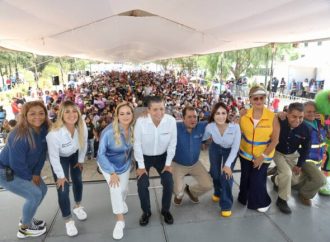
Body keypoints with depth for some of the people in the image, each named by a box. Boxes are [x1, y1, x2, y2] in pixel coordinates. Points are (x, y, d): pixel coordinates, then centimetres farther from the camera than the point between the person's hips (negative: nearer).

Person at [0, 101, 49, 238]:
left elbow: (42, 152, -2)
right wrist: (30, 177, -13)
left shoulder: (43, 129, -11)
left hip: (24, 169, 8)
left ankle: (26, 219, 36)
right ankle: (25, 228, 16)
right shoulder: (20, 136, -34)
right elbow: (16, 163, -29)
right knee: (35, 195, -9)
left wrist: (36, 173, -5)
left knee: (42, 189, 12)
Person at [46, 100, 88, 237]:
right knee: (63, 189, -5)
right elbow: (53, 156, -25)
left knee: (78, 181, 17)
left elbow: (84, 144, -7)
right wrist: (60, 175, -15)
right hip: (60, 158, -4)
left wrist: (81, 160, 3)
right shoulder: (54, 133, -39)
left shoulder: (82, 126, -28)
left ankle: (77, 207, 44)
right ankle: (68, 221, 16)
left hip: (75, 155, 4)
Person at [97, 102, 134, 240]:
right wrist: (112, 173, -23)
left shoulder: (134, 129, -23)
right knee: (115, 189, -15)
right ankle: (120, 221, 7)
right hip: (108, 163, -3)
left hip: (125, 163, 4)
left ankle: (121, 202, 52)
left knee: (124, 189, 15)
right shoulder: (109, 132, -33)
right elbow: (101, 154, -24)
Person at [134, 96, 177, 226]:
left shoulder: (171, 121, -24)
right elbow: (137, 144, -16)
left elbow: (172, 144, -11)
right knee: (142, 185, -8)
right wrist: (141, 166, -11)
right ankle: (146, 212, 22)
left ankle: (165, 210, 22)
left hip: (162, 157, 1)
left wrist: (168, 164, -7)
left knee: (169, 183, -7)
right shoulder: (141, 121, -28)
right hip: (144, 157, -1)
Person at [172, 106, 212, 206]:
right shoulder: (176, 127, -26)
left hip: (195, 163, 4)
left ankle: (191, 191, 36)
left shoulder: (201, 126, -14)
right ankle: (179, 195, 30)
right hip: (178, 164, -4)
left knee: (208, 185, 2)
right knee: (178, 191, -13)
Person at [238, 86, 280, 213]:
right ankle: (245, 198, 44)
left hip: (263, 156, -2)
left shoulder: (272, 117, -17)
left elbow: (275, 140, -14)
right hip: (245, 153, 3)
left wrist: (263, 156, -15)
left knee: (257, 180, 5)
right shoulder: (244, 115, -11)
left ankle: (262, 202, 34)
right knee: (245, 178, 17)